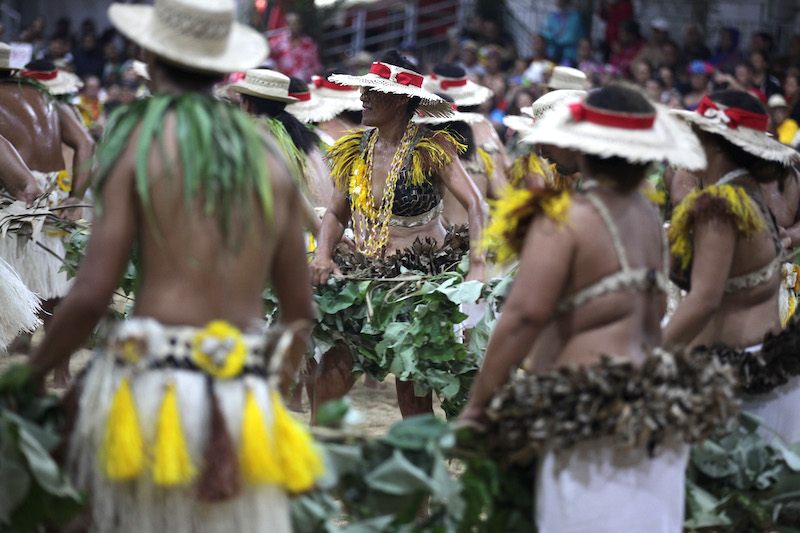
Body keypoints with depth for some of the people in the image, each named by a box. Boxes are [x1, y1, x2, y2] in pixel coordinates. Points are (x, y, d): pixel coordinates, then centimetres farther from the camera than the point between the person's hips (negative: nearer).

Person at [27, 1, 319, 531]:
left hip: (157, 387, -4)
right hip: (247, 406, 4)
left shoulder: (137, 144, -1)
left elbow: (91, 296, -6)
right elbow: (301, 310, 16)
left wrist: (28, 374, 10)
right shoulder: (271, 160, 12)